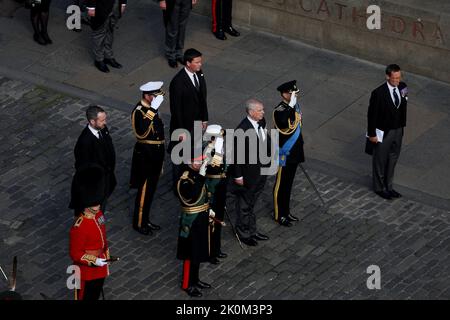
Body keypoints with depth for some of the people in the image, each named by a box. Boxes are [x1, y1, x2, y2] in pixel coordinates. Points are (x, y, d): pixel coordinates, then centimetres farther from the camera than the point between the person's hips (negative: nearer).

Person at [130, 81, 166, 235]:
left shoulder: (153, 109, 7)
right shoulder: (139, 111, -21)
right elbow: (142, 132, -37)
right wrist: (152, 111, -39)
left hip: (156, 155, 9)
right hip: (145, 155, -9)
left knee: (151, 190, 18)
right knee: (144, 191, 2)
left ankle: (145, 220, 30)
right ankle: (139, 223, 15)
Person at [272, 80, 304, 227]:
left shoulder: (295, 105, 2)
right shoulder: (279, 110, -23)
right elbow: (283, 122, -46)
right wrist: (291, 106, -40)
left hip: (294, 153, 8)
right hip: (284, 154, -8)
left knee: (289, 183, 20)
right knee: (281, 185, 7)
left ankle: (286, 211, 33)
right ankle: (279, 215, 19)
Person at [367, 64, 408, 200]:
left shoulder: (402, 87, -8)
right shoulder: (379, 93, -26)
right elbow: (372, 114, -17)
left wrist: (403, 125, 14)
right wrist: (372, 134, -12)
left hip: (398, 131, 6)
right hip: (383, 132, -6)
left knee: (393, 159, 19)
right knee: (380, 161, 13)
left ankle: (388, 186, 36)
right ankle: (379, 188, 32)